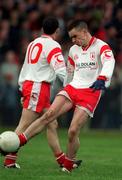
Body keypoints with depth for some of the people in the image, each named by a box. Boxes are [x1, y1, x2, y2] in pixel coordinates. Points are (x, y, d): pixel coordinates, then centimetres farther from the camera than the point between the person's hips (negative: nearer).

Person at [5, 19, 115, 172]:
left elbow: (109, 62, -25)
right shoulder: (73, 50, 17)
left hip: (91, 93, -5)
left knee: (73, 131, -15)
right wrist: (66, 90, 32)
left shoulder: (101, 46, -5)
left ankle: (68, 167, 3)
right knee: (48, 115, -16)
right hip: (72, 88, 5)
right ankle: (18, 141, -22)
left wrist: (101, 79, -44)